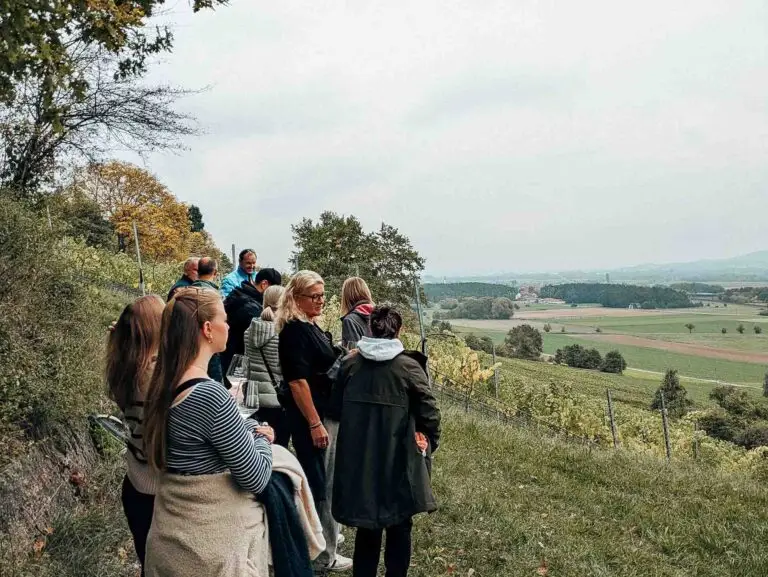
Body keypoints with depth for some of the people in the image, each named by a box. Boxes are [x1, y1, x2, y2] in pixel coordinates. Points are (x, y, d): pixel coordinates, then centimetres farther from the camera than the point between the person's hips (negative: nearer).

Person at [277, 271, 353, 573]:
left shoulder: (310, 326, 10)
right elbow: (297, 381, -24)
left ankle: (324, 535, 37)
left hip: (323, 412, 10)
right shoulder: (294, 329, -19)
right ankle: (322, 554, 15)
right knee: (318, 482, 1)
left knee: (322, 480, 21)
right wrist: (314, 423, -23)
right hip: (309, 416, -10)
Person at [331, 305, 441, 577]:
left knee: (366, 523, 19)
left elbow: (335, 409, 7)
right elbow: (429, 412, -9)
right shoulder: (408, 366, -11)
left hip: (358, 459, 3)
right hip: (398, 459, -3)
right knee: (399, 525, 14)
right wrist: (429, 442, 8)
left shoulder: (350, 363, -1)